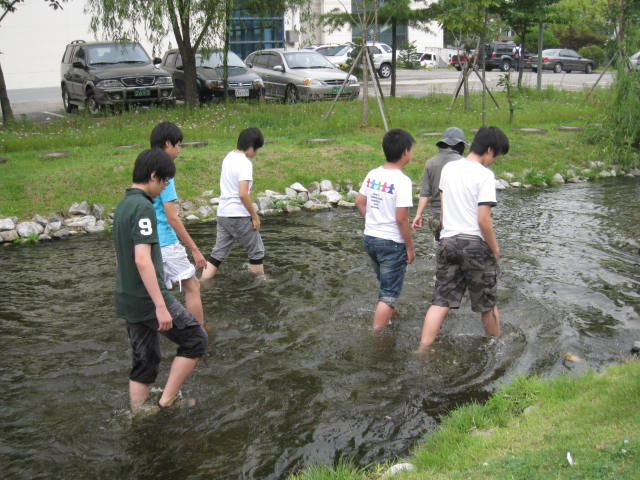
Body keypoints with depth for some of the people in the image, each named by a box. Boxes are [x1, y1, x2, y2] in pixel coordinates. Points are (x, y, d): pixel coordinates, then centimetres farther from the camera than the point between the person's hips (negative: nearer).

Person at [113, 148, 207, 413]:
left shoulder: (122, 205, 12)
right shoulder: (143, 207, -18)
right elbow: (142, 259, -26)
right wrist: (161, 305, -25)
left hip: (128, 301, 9)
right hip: (149, 299, -9)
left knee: (145, 362, 15)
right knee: (195, 340, 5)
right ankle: (167, 401, 6)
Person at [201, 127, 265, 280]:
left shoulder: (229, 157, 10)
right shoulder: (245, 163, -16)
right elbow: (243, 194, -23)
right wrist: (254, 216, -13)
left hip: (223, 214, 8)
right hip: (238, 216, -8)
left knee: (218, 253, 11)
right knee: (256, 250, 10)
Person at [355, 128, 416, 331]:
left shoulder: (373, 174, 1)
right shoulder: (402, 181, -21)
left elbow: (359, 202, 9)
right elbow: (401, 219, -21)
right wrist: (410, 247, -11)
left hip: (370, 237, 8)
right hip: (391, 243, -8)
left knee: (385, 284, 29)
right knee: (389, 293, 2)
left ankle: (390, 314, 49)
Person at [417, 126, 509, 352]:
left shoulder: (448, 168, 7)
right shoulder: (485, 175, -12)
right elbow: (483, 219, -16)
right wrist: (495, 249, -4)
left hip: (447, 241, 5)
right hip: (476, 244, -5)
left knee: (441, 301, 5)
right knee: (488, 304, 13)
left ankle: (422, 350, -2)